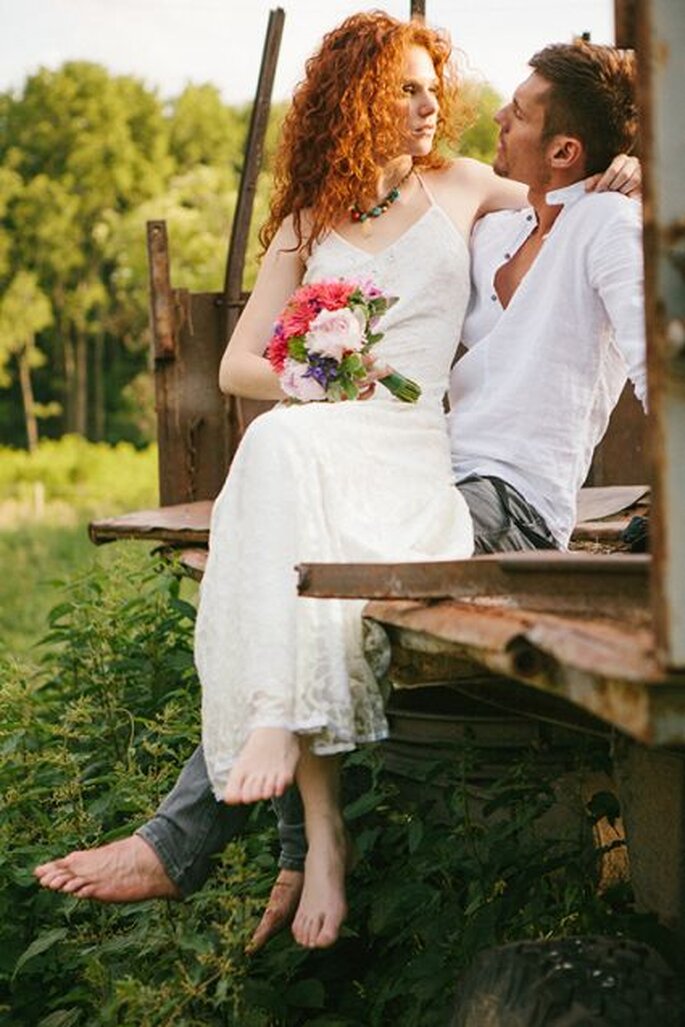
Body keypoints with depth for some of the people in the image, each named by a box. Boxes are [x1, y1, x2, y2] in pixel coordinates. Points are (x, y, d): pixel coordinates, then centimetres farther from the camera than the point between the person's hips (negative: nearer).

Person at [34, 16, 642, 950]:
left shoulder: (463, 188, 22)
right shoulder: (306, 224, 23)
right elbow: (238, 366, 18)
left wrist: (618, 178, 12)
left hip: (428, 457, -1)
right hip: (322, 440, 2)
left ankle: (189, 833, -34)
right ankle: (316, 840, -38)